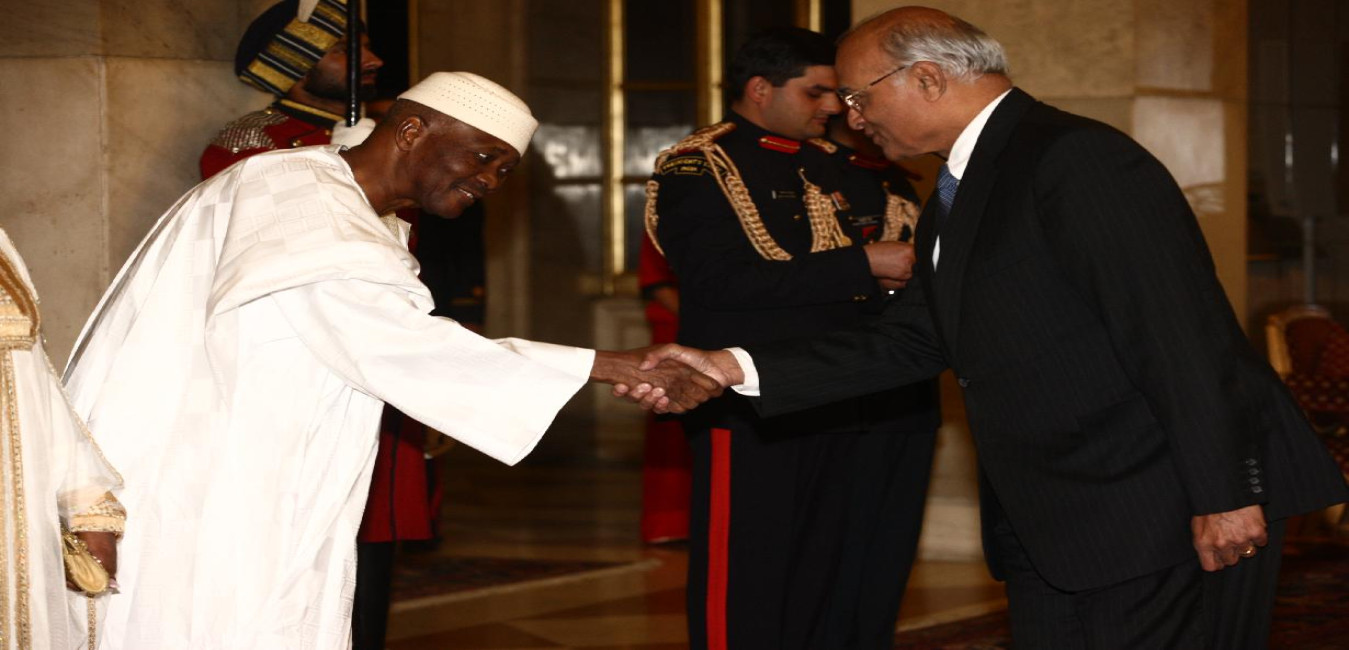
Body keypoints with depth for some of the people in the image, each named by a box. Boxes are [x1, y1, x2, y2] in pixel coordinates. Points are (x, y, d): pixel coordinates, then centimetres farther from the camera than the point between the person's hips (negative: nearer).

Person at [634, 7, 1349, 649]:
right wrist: (737, 367, 4)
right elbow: (907, 343, 13)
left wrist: (1224, 496, -21)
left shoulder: (1076, 160, -16)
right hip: (1049, 531, 10)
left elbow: (1182, 336, -20)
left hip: (1168, 519, -9)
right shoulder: (952, 202, 16)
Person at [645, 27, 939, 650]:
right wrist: (863, 266, -20)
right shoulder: (696, 167, -6)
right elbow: (719, 281, -20)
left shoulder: (835, 165, 17)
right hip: (759, 419, -7)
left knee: (859, 600, 13)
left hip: (867, 410, 7)